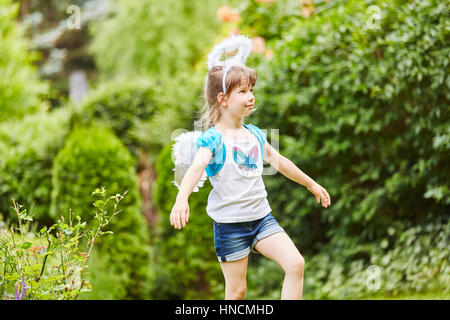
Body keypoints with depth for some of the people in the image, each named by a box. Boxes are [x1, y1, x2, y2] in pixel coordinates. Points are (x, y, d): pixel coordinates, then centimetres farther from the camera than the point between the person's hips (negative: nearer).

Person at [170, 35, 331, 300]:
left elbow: (279, 161, 25)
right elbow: (197, 167, -30)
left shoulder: (255, 134, 9)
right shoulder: (213, 138, -11)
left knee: (296, 263, -12)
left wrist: (311, 184, 36)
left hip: (261, 217, 6)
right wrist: (182, 199, -49)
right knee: (237, 291, 0)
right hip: (230, 223, -5)